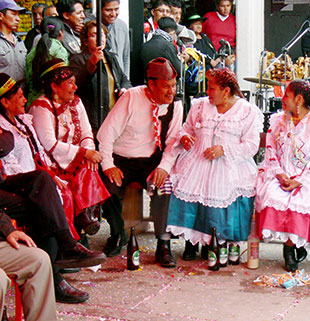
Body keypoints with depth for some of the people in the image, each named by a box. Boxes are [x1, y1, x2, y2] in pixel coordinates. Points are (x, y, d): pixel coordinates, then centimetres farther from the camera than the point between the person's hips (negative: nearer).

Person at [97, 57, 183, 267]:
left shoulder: (175, 106, 1)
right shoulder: (132, 98, -8)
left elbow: (173, 142, -1)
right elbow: (107, 132, -9)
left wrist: (164, 166, -21)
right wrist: (108, 165, -19)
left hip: (152, 161, 1)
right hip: (121, 160, -1)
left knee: (163, 185, -29)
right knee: (108, 188, -27)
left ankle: (163, 244, -19)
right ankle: (117, 235, 3)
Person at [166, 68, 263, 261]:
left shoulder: (248, 112, 3)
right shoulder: (200, 105, 17)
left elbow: (251, 146, -2)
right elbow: (187, 128, 22)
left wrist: (224, 150, -15)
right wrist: (184, 137, -2)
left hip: (228, 165, -3)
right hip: (196, 161, 3)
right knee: (186, 187, -17)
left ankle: (209, 244, 3)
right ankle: (191, 241, -2)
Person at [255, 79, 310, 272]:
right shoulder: (277, 121, 13)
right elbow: (271, 152, 10)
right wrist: (279, 174, -7)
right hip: (279, 175, 3)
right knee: (271, 195, -27)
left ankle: (291, 245, -8)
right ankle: (291, 244, -11)